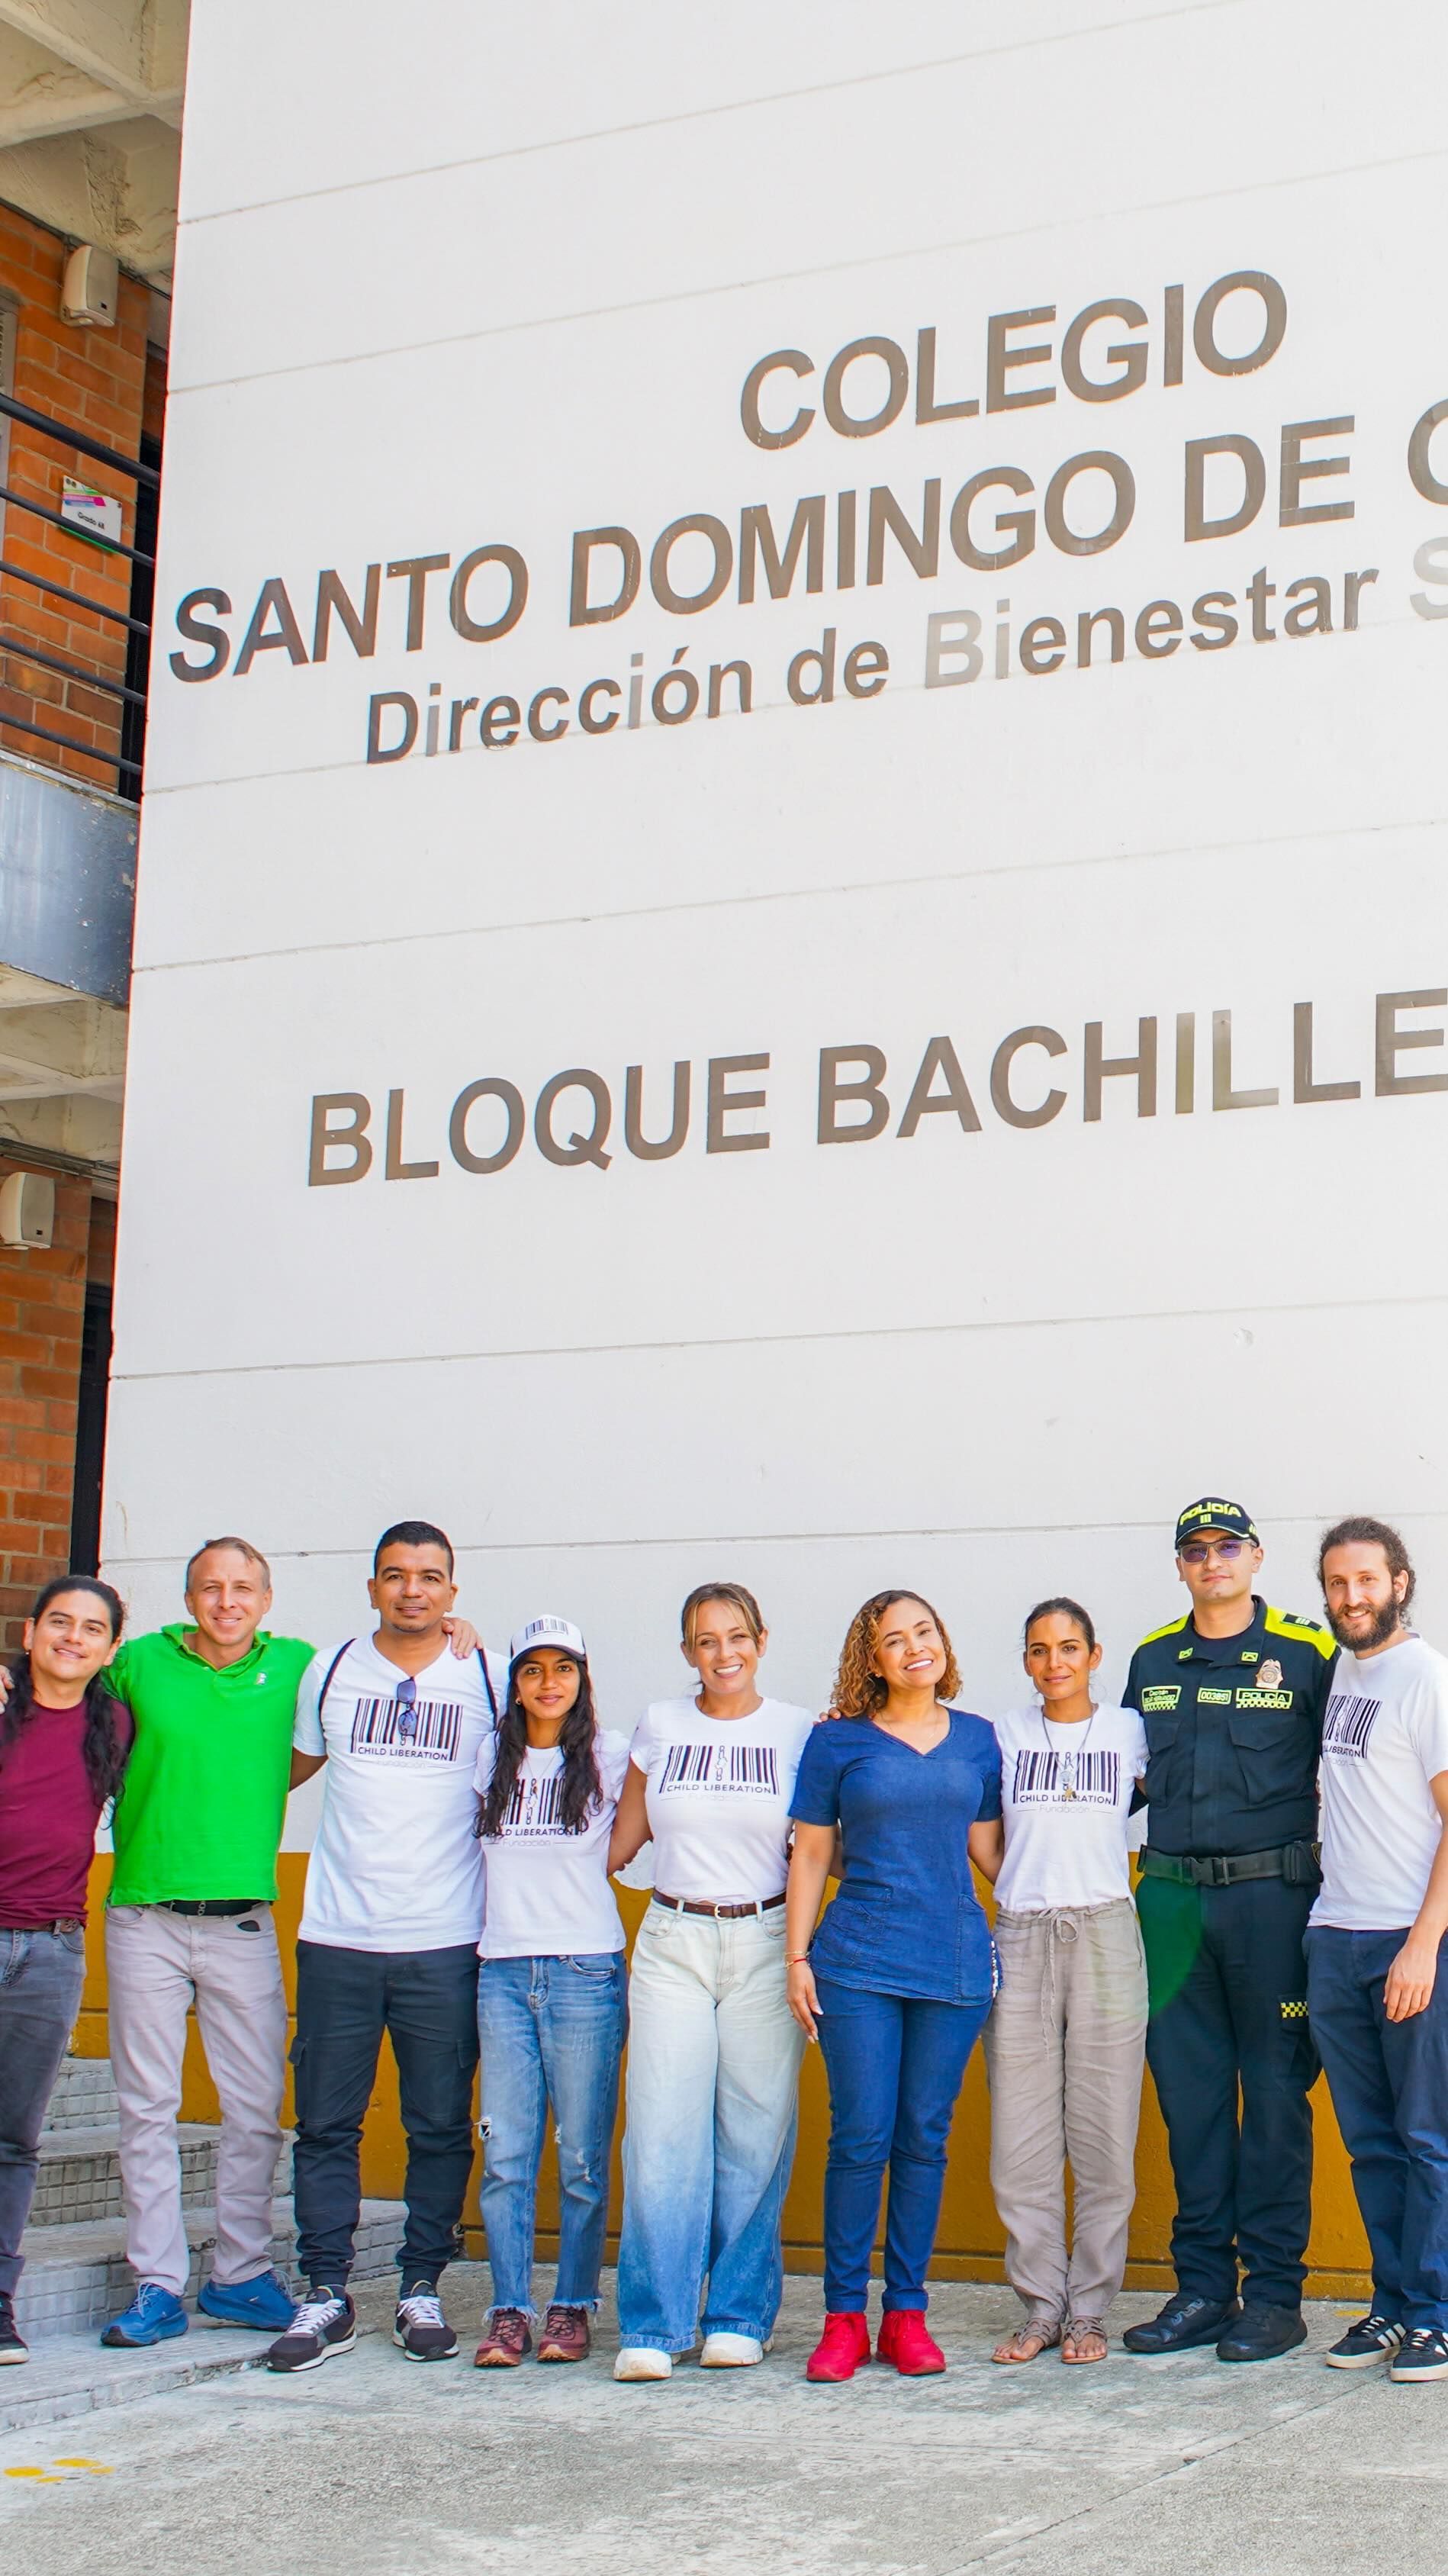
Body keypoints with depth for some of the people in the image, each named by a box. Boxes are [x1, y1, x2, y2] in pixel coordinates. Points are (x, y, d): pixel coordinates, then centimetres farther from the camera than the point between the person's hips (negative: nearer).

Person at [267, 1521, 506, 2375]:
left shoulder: (488, 1678, 4)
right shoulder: (330, 1671, 8)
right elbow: (287, 1770, 22)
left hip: (445, 1941, -1)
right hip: (337, 1937, 1)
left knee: (441, 2127, 2)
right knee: (326, 2123, 1)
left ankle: (423, 2289, 14)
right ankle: (327, 2296, 7)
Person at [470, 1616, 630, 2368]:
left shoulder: (610, 1758, 4)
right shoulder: (491, 1758, 10)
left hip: (587, 1971, -2)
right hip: (504, 1969, 2)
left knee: (582, 2156, 0)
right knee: (505, 2155, -1)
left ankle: (572, 2307, 10)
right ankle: (509, 2312, 5)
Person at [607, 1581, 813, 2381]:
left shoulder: (798, 1732, 5)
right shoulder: (659, 1725, 8)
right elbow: (621, 1839, 17)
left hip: (765, 1942, 0)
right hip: (673, 1942, 1)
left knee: (755, 2135, 0)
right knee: (663, 2135, -6)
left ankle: (739, 2316, 12)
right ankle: (654, 2326, 0)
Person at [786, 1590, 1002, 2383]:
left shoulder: (977, 1739, 11)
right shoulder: (838, 1742, 4)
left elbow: (988, 1847, 17)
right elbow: (811, 1855, 5)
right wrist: (798, 1957, 0)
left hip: (955, 1961, 2)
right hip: (859, 1962, -2)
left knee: (925, 2138, 5)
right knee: (861, 2136, -5)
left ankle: (906, 2311, 14)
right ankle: (844, 2313, 5)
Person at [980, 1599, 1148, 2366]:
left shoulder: (1129, 1729, 8)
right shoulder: (1004, 1734, 11)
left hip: (1104, 1935, -1)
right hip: (1020, 1939, 1)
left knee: (1103, 2138, -1)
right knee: (1022, 2138, 0)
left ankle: (1089, 2309, 8)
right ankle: (1040, 2308, 10)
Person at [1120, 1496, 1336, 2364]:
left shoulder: (1307, 1654, 1)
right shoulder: (1152, 1661, 13)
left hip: (1271, 1893, -4)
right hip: (1172, 1896, 4)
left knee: (1275, 2091, 0)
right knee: (1189, 2092, 7)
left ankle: (1275, 2292, 6)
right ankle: (1203, 2286, 14)